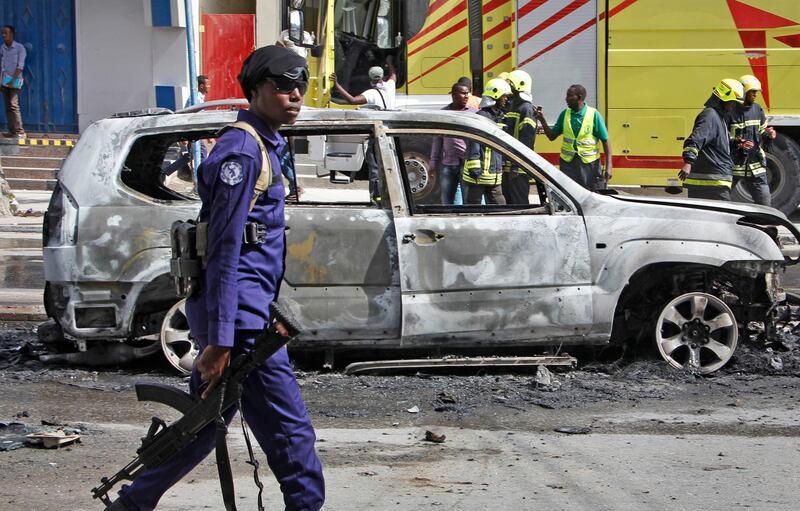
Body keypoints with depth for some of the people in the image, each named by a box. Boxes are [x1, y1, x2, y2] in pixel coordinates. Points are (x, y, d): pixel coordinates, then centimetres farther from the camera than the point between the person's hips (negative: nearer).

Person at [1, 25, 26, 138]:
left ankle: (20, 132, -15)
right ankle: (12, 131, 2)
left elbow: (20, 66, -11)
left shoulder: (20, 48, -5)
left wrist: (13, 80, -18)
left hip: (15, 81, -5)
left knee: (13, 105, -15)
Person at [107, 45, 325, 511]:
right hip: (236, 315, -10)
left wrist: (272, 312, 26)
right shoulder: (242, 150, -14)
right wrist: (219, 341, -22)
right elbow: (224, 249, -19)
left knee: (204, 426, 17)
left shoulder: (266, 146, 18)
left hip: (250, 309, 10)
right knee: (291, 431, -7)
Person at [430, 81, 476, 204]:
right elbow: (437, 140, 15)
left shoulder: (472, 112, 5)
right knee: (447, 202, 8)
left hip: (468, 162, -3)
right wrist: (434, 163, 12)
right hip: (448, 164, 3)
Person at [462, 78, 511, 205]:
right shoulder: (481, 116, -12)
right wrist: (474, 166, -23)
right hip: (479, 175, -9)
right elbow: (473, 143, -18)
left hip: (494, 176, 9)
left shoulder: (499, 117, 17)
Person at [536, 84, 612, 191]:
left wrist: (609, 166, -11)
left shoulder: (594, 115, -7)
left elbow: (605, 141, -5)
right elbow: (552, 136, 11)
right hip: (567, 163, 3)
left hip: (589, 164, -3)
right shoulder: (565, 114, 5)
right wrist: (542, 121, -4)